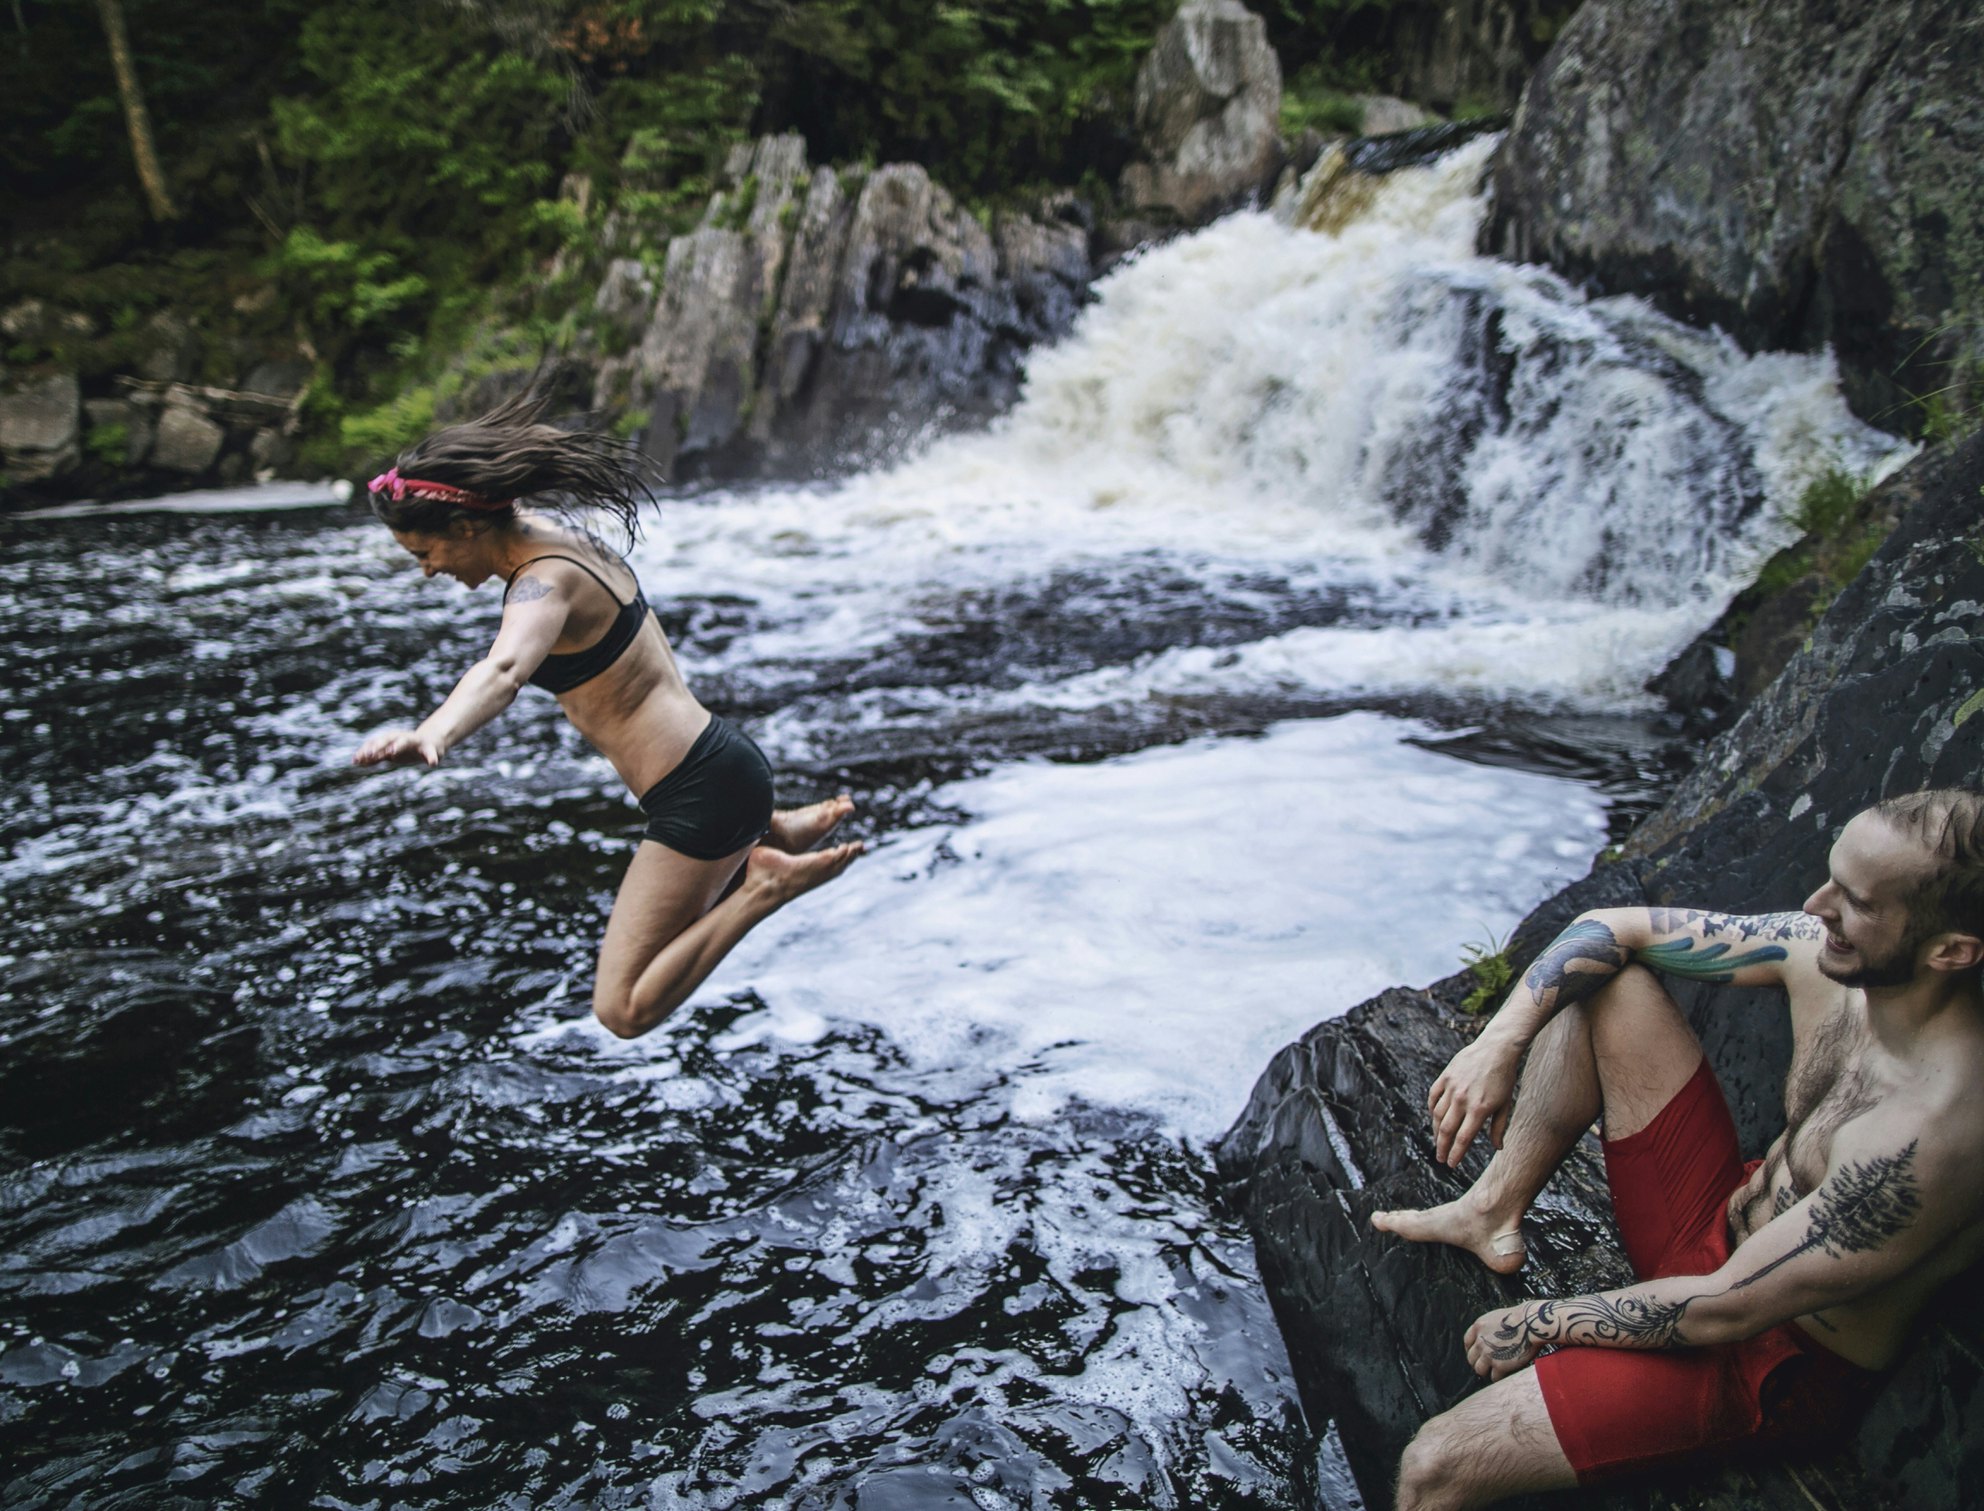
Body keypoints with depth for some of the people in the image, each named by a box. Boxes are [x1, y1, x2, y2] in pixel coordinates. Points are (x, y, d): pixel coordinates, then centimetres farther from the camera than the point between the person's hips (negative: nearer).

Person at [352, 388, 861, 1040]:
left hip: (700, 792, -10)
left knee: (624, 1009, -10)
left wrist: (431, 736, -63)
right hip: (719, 759, 10)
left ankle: (766, 882, -7)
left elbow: (503, 669, -45)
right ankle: (777, 832, 26)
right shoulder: (551, 528, 6)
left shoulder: (546, 582, -22)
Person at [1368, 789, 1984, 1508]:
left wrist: (1540, 1322, -15)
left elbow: (1724, 1310, -27)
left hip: (1778, 1361, -7)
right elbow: (1612, 928, -3)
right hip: (1722, 1219, 8)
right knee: (1597, 976, -4)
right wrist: (1499, 1043, -16)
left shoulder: (1926, 1133, -35)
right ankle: (1495, 1208, 7)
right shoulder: (1827, 953, -14)